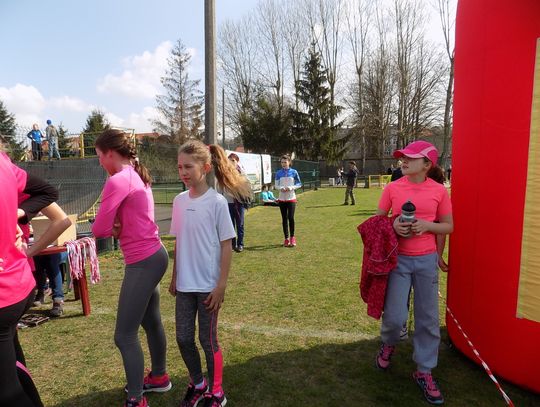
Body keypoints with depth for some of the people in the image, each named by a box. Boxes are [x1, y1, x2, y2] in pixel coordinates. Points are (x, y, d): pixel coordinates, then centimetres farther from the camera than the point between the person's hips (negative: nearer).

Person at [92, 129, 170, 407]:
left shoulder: (117, 181, -18)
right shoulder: (137, 176, 12)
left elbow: (99, 229, -16)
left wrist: (112, 228, 5)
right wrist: (116, 227, -6)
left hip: (143, 263, -10)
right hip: (152, 256, 10)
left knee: (125, 336, 0)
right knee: (151, 323, 24)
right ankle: (159, 377, 42)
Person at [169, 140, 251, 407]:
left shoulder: (217, 202, -13)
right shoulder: (179, 201, 2)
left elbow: (226, 246, -11)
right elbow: (178, 243, 10)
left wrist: (221, 286, -13)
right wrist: (174, 277, 13)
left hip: (208, 285, -5)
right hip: (184, 284, 5)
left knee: (208, 340, 8)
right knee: (183, 338, 13)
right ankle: (197, 384, 39)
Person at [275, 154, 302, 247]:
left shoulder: (294, 172, -1)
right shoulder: (279, 173, 3)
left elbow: (299, 184, 2)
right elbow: (276, 185, 5)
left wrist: (291, 187, -15)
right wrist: (281, 188, -16)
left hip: (291, 198, -2)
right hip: (282, 199, 2)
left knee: (291, 217, -10)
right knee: (284, 218, 6)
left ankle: (292, 237, 8)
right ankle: (286, 238, 15)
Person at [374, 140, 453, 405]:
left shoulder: (439, 191, -3)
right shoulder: (392, 188, -3)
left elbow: (448, 226, 4)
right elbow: (378, 221, 5)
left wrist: (427, 225, -15)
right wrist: (393, 226, -16)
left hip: (426, 260, 1)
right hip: (398, 259, -1)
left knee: (428, 318, 8)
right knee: (394, 317, -2)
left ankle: (424, 371, 27)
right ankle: (388, 345, 34)